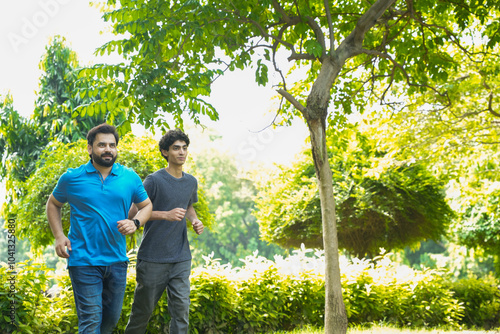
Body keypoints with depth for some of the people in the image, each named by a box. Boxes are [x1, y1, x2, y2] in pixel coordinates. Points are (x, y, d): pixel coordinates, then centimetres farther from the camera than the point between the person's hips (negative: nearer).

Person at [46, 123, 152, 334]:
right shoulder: (72, 178, -2)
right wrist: (58, 236, -1)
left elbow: (146, 205, 14)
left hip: (117, 260, 4)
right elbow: (53, 204, 13)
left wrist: (135, 223, -8)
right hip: (84, 261, -3)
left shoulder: (130, 178, 3)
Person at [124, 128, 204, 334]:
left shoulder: (191, 182, 10)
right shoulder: (154, 181, -8)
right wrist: (166, 215, -20)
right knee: (144, 309, 6)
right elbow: (133, 212, -8)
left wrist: (195, 220, 5)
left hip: (181, 259, 4)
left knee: (181, 309, -4)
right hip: (153, 259, -4)